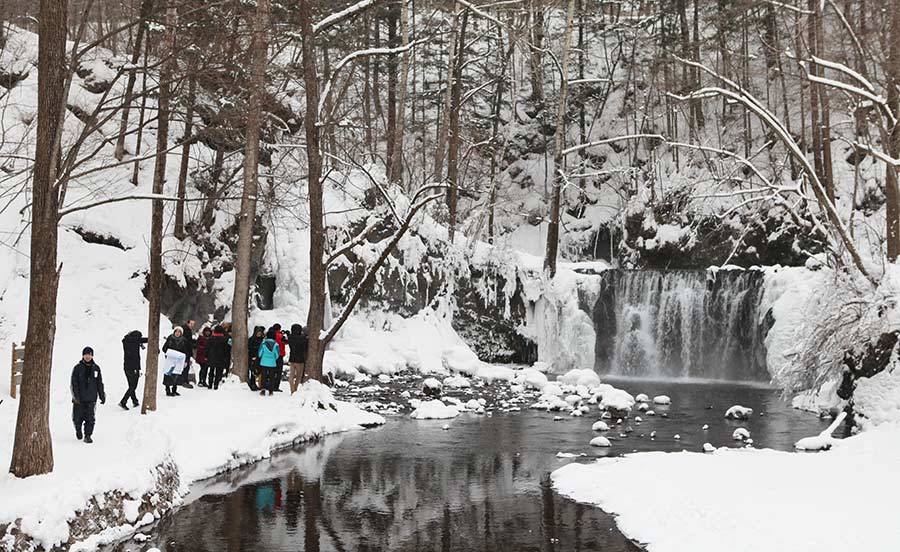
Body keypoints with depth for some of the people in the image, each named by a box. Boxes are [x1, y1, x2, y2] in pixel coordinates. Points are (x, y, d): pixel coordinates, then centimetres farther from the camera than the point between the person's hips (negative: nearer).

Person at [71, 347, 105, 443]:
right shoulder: (77, 368, -1)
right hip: (79, 399, -1)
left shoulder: (96, 368, 6)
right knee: (78, 417, 6)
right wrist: (76, 396, -12)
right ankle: (78, 429, 34)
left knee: (90, 418, -4)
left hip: (91, 398, 1)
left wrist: (102, 396, 8)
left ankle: (88, 435, 6)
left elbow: (99, 383, 11)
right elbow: (74, 383, -3)